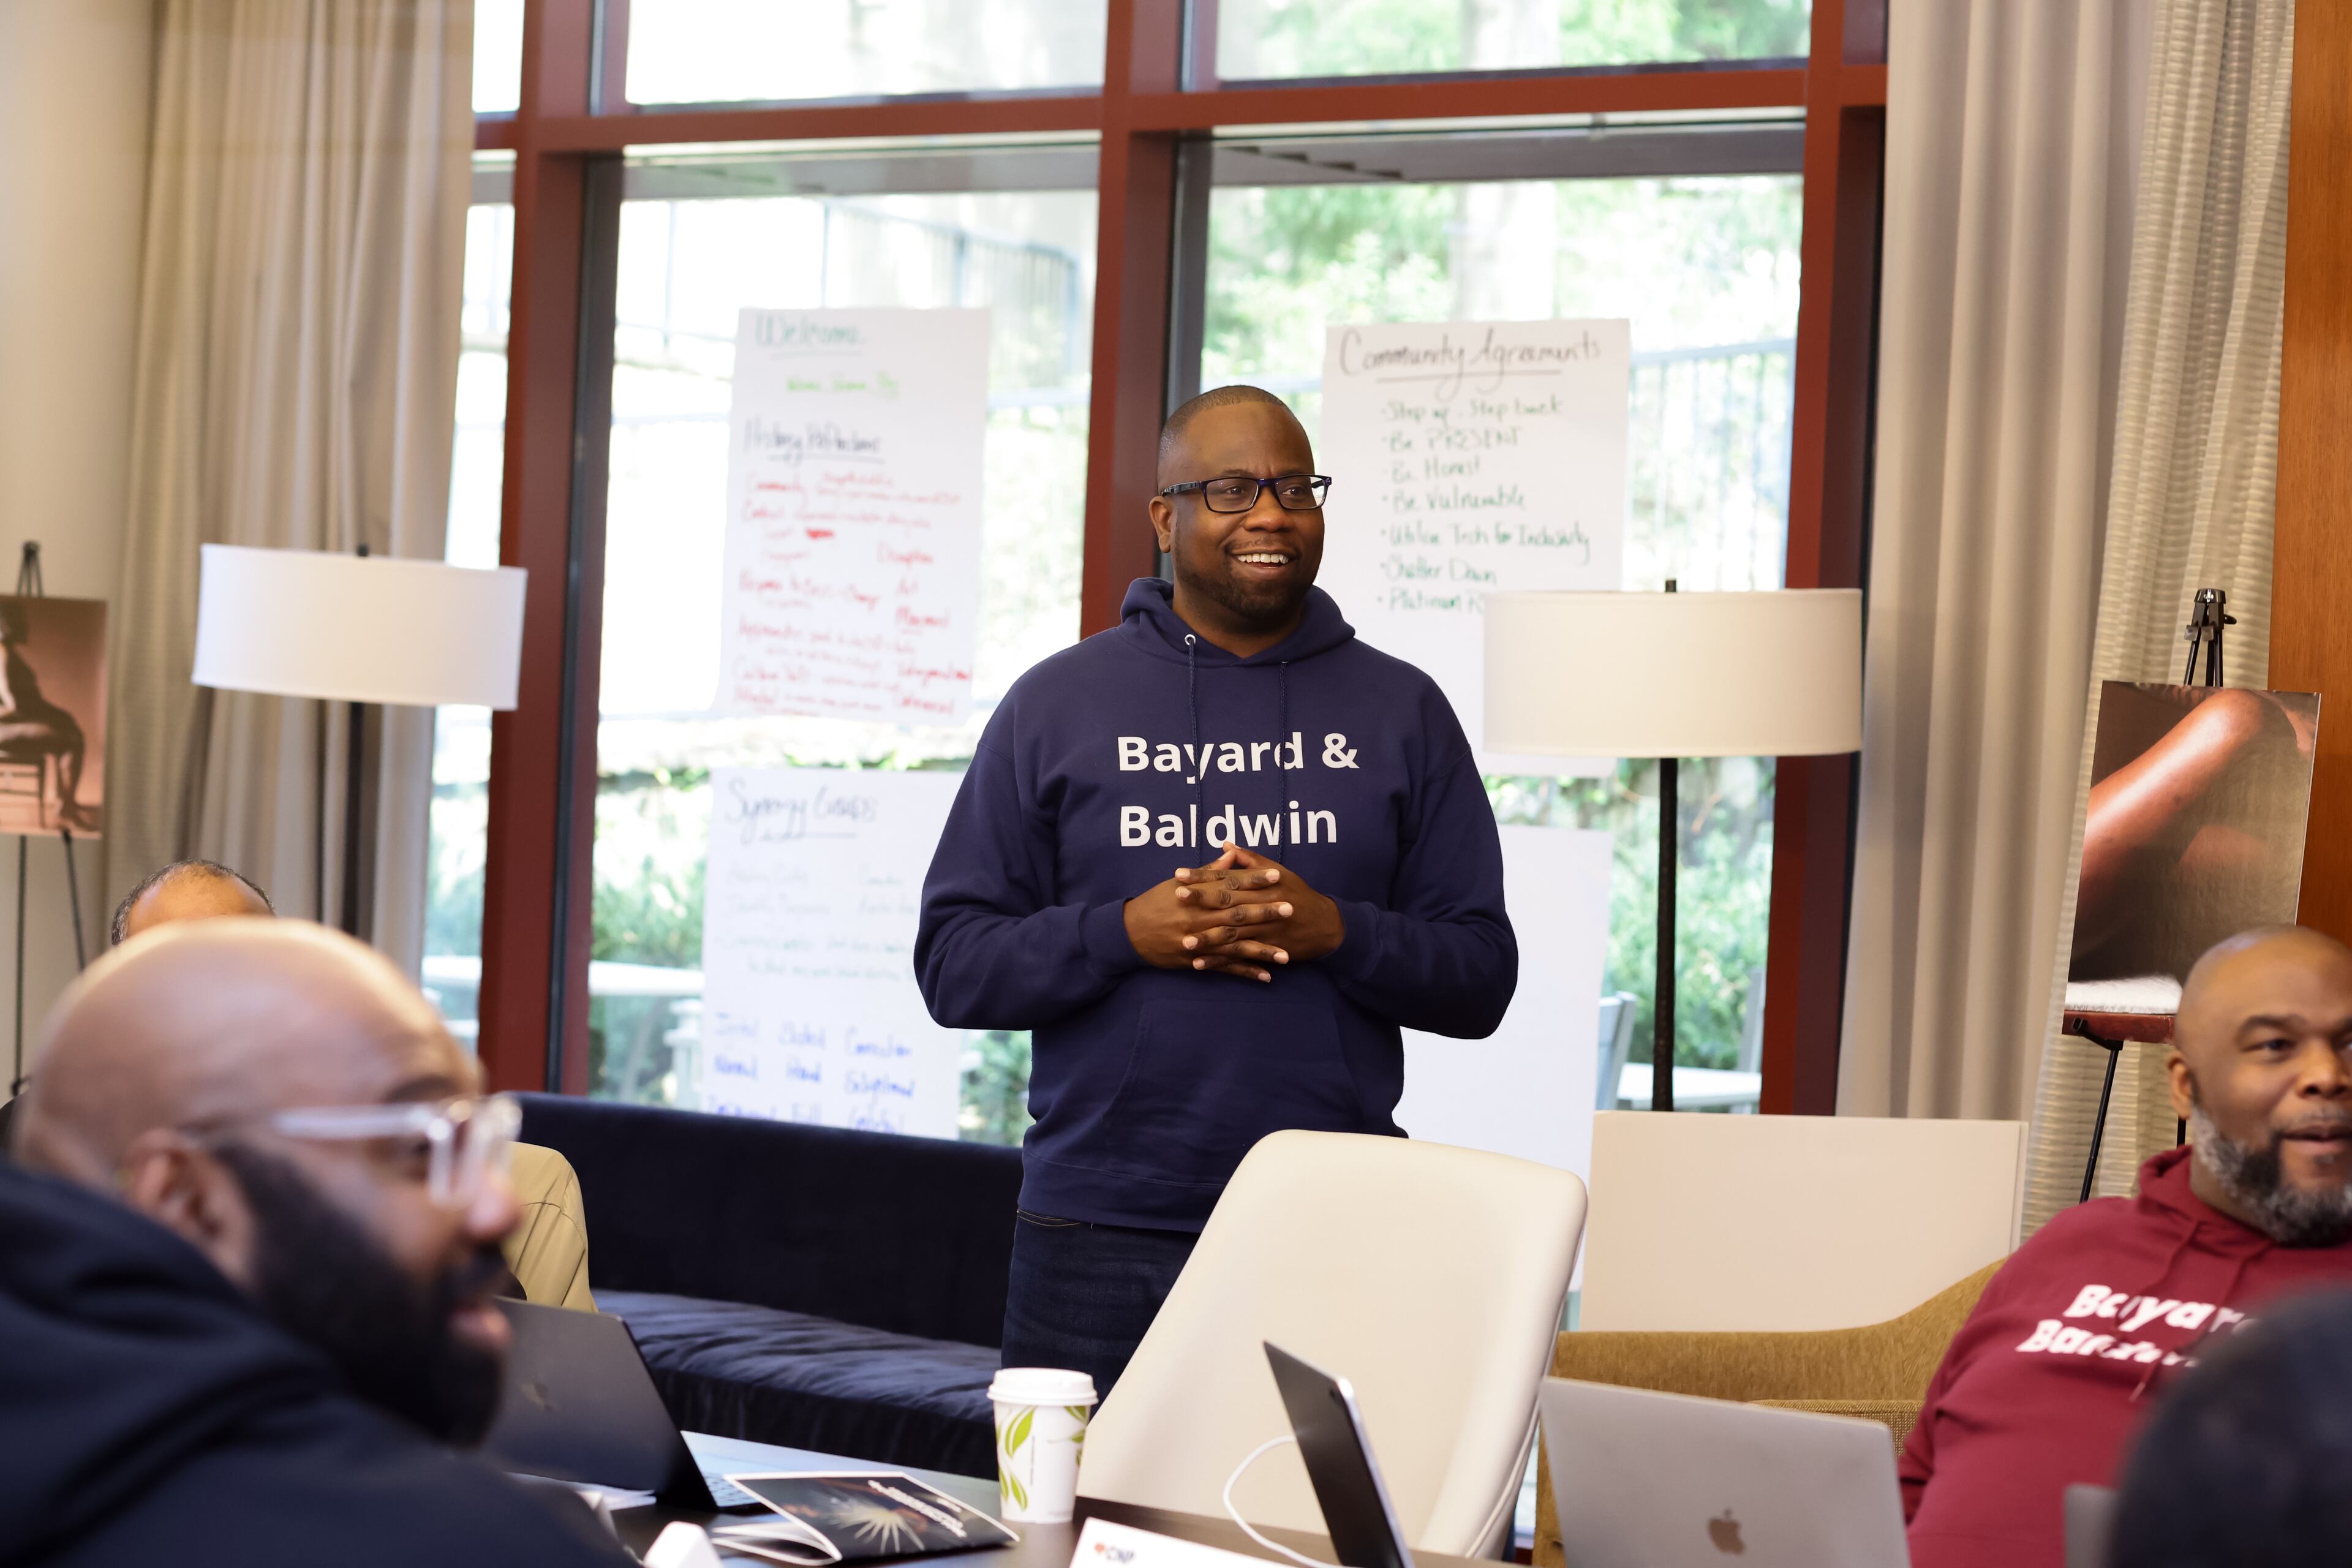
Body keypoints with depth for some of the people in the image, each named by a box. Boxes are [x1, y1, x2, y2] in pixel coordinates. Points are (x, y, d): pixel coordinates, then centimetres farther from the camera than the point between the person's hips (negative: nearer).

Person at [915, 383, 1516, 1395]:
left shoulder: (1402, 711, 10)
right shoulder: (1057, 703, 7)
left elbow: (1483, 978, 6)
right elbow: (953, 965, 3)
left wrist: (1339, 932, -12)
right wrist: (1125, 933, -13)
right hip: (1100, 1236, 0)